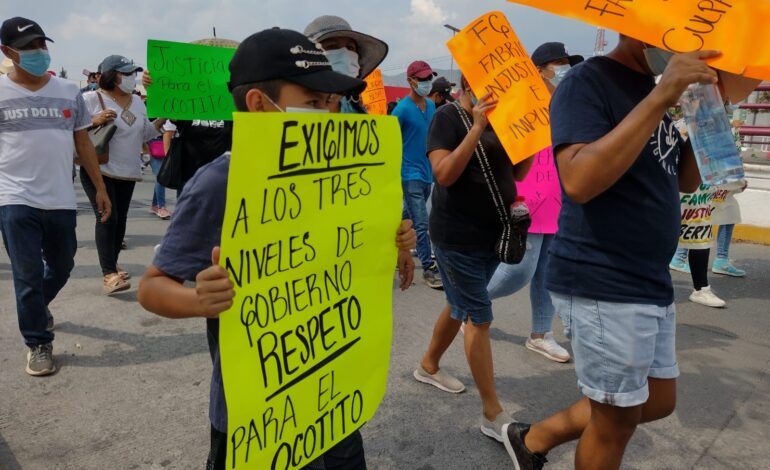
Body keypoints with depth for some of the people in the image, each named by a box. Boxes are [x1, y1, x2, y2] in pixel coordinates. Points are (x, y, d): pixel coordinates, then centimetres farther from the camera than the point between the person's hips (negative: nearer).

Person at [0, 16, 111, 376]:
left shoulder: (69, 92, 7)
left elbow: (84, 144, 12)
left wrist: (100, 188, 11)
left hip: (61, 200, 3)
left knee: (62, 267, 16)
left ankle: (37, 306, 46)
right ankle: (38, 344, 15)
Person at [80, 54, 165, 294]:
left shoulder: (137, 102, 11)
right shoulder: (91, 99, -9)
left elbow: (145, 134, 16)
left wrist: (161, 120, 3)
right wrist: (94, 120, -26)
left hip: (128, 172, 6)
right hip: (98, 170, -6)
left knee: (120, 219, 11)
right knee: (107, 218, -13)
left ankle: (112, 266, 28)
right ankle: (108, 274, -12)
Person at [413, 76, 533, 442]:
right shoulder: (449, 116, -10)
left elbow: (518, 172, 10)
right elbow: (444, 175, -20)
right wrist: (477, 129, -26)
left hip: (493, 232, 7)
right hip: (458, 236, -7)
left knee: (460, 307, 19)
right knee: (479, 317, -4)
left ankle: (428, 365, 40)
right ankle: (492, 414, 5)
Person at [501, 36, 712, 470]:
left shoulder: (657, 90, 13)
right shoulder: (587, 83, -13)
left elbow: (687, 181, 15)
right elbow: (580, 182, -28)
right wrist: (659, 99, -28)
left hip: (652, 284, 9)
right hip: (603, 286, -9)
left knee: (658, 402, 20)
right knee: (616, 420, 6)